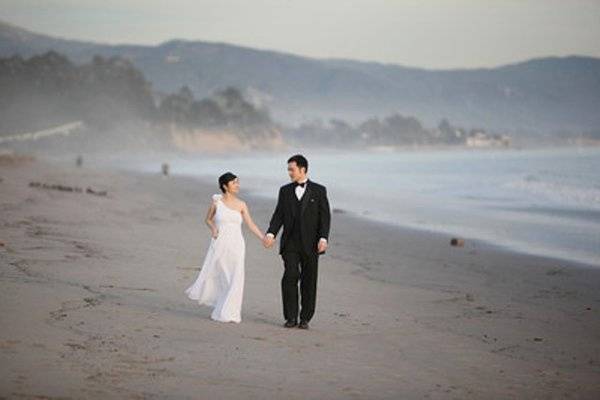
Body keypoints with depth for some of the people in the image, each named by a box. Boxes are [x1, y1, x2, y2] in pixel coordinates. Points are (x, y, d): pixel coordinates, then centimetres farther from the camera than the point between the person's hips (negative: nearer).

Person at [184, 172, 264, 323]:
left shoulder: (241, 205, 4)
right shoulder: (216, 202, 0)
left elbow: (250, 224, 4)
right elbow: (208, 219, 13)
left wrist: (264, 238, -6)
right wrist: (213, 228, -8)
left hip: (236, 245, 1)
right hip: (219, 244, -1)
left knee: (234, 279, -3)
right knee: (213, 274, 5)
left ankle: (227, 312, 9)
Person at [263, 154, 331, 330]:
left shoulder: (318, 190, 4)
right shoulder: (285, 190, 11)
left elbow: (325, 216, 0)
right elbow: (278, 215, 8)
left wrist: (323, 238, -12)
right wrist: (271, 233, -8)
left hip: (310, 244, -1)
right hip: (290, 243, 1)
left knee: (309, 281, 2)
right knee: (290, 277, -11)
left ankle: (305, 318, 10)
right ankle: (291, 317, -3)